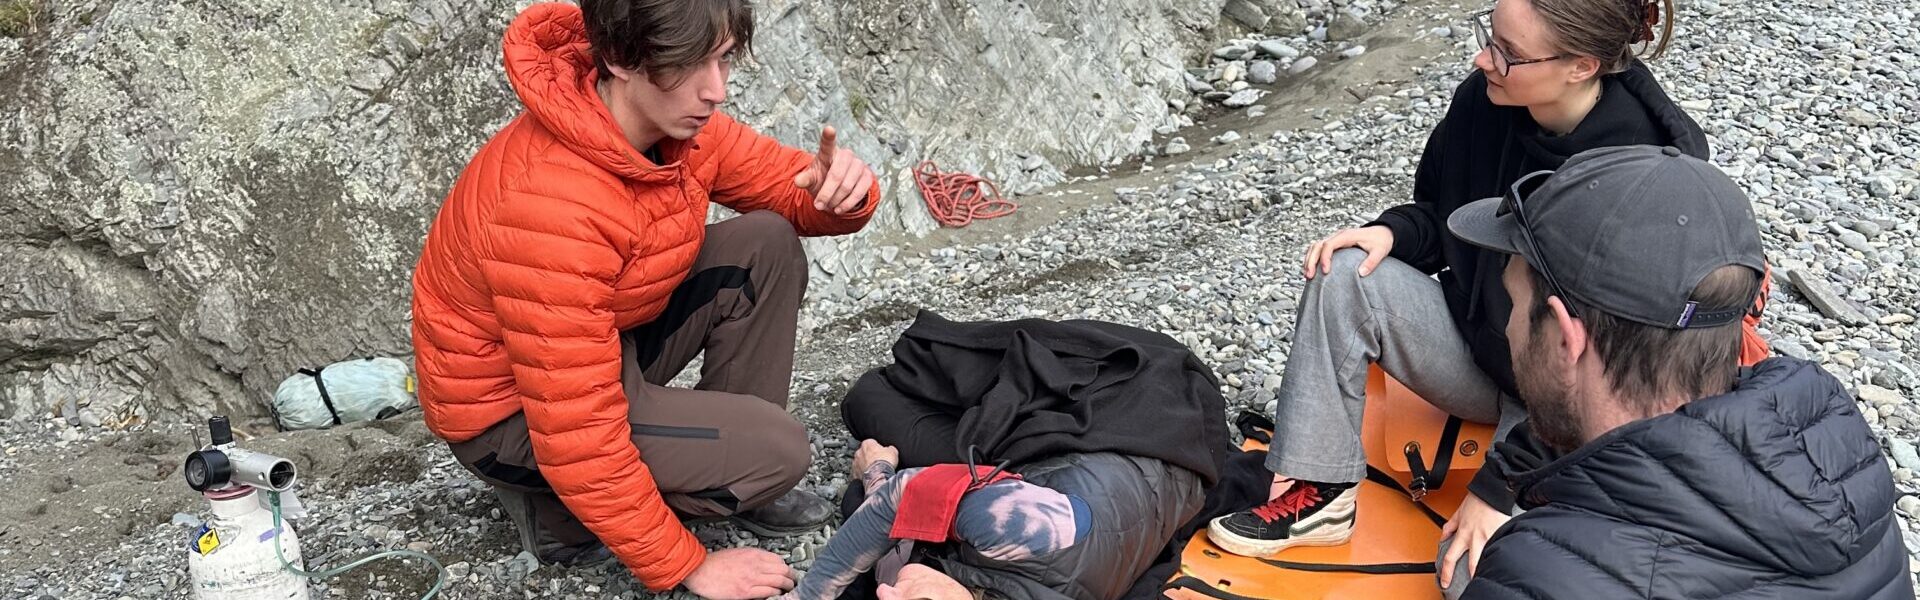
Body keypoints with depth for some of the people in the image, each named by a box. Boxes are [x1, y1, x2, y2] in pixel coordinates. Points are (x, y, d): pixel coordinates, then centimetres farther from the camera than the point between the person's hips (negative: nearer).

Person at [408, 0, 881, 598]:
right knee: (776, 449, -18)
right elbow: (576, 434, -32)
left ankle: (731, 473, 7)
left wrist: (842, 187, -25)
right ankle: (558, 513, 0)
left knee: (766, 245, -6)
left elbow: (792, 187, 1)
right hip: (514, 412, -8)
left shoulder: (671, 116, -12)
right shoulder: (553, 205, -36)